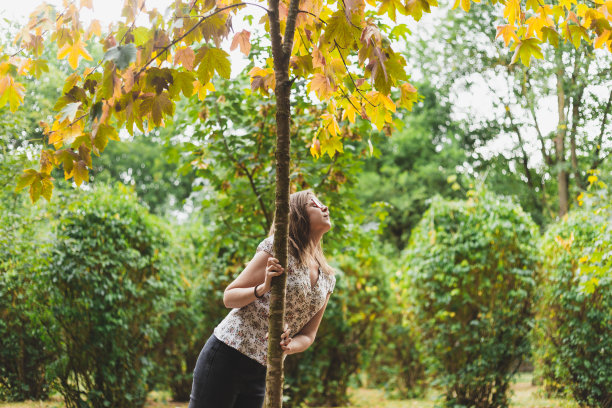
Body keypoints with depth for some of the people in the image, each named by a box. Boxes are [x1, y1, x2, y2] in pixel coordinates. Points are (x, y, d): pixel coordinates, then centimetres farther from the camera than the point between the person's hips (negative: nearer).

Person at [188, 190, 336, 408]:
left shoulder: (328, 279, 11)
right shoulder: (278, 248, -6)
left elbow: (308, 334, 8)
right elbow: (229, 297, -4)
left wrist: (289, 347, -14)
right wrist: (263, 288, -23)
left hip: (263, 372, 6)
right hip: (226, 357, -6)